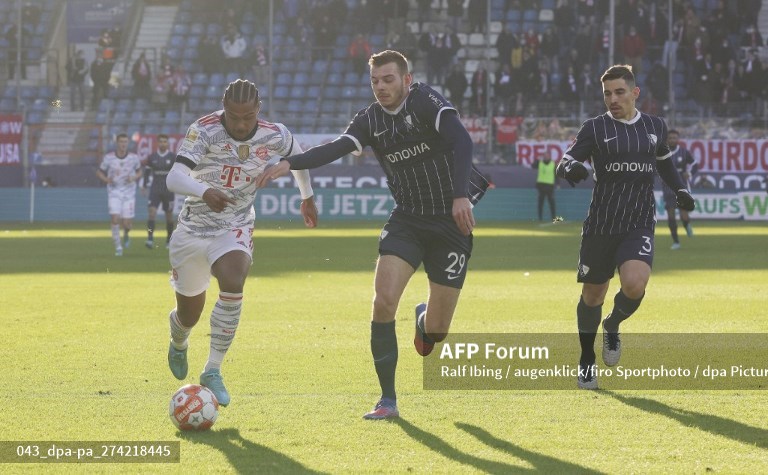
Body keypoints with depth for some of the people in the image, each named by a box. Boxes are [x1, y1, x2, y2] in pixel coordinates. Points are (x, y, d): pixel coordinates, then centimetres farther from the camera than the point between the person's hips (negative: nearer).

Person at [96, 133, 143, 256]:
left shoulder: (134, 158, -4)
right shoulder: (109, 158, -6)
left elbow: (139, 171, 12)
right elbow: (99, 172, 6)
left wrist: (134, 178, -10)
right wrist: (106, 179, -14)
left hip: (129, 194, 1)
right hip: (114, 192, -1)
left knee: (127, 224, -3)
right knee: (115, 219, -16)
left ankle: (126, 236, 33)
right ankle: (118, 247, -3)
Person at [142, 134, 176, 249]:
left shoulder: (173, 157, 0)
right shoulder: (152, 157, 4)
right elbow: (147, 171, 11)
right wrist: (144, 185, 4)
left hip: (168, 190, 0)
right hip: (155, 190, 0)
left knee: (169, 214, 6)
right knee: (152, 212, -15)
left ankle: (169, 240, 22)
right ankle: (150, 239, -20)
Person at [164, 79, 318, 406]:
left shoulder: (276, 136, -10)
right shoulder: (204, 130, -21)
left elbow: (299, 157, 15)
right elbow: (174, 178, -34)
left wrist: (307, 197, 28)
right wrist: (204, 191, -55)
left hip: (235, 229, 1)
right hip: (193, 228, 0)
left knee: (233, 284, -31)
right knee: (189, 313, 11)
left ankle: (213, 372, -20)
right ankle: (178, 343, 52)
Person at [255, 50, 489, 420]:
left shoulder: (426, 102, -14)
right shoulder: (371, 120, 0)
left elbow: (461, 142, -26)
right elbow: (335, 149, -13)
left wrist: (461, 195, -39)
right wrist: (289, 164, -29)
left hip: (451, 222, -4)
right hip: (406, 220, 4)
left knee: (436, 330, -2)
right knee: (383, 301, -17)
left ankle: (424, 320, 40)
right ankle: (388, 400, -6)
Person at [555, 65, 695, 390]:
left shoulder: (656, 126, 9)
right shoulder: (595, 128, -1)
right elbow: (564, 163, -7)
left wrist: (680, 190, 14)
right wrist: (570, 168, -30)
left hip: (639, 225, 1)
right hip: (600, 225, -1)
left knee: (635, 284, -23)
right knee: (592, 294, 6)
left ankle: (613, 326, 11)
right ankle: (586, 363, 28)